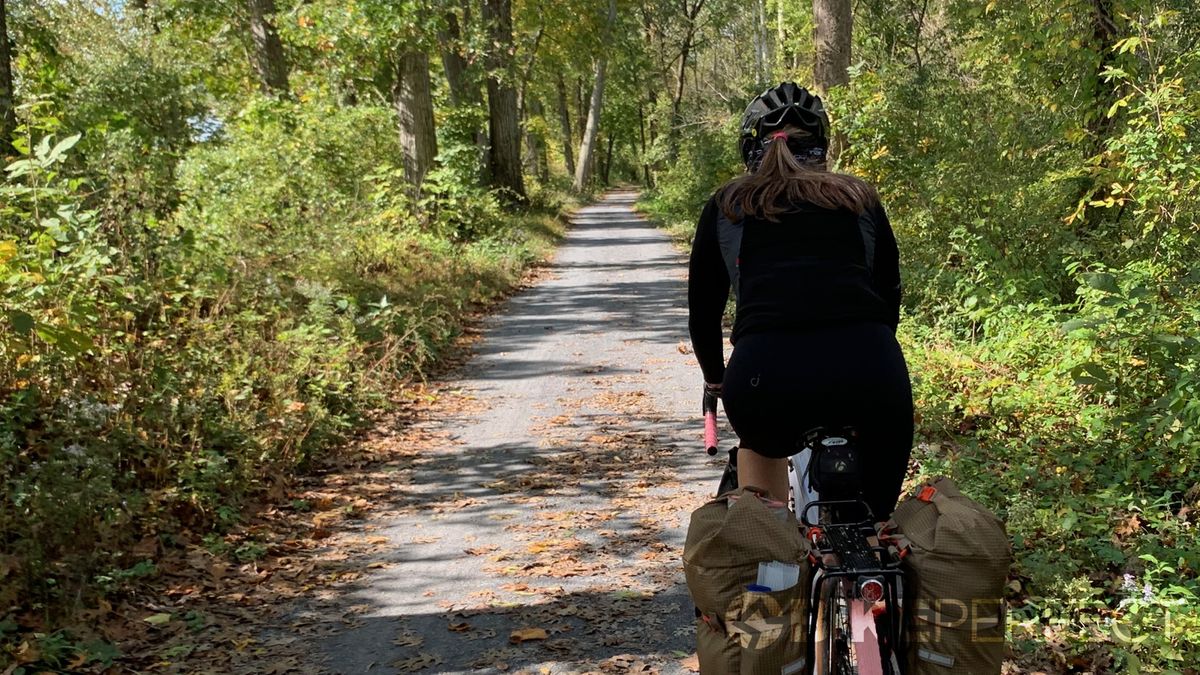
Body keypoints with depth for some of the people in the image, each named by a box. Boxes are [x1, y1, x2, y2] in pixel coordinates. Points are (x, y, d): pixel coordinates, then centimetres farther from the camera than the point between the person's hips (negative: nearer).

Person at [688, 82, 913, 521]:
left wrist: (715, 381, 45)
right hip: (869, 367, 1)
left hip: (766, 370, 0)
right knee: (873, 521, 24)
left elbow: (703, 309, 28)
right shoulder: (861, 198, 25)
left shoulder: (726, 205, 23)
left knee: (762, 441, 36)